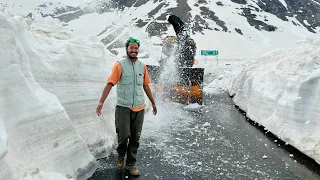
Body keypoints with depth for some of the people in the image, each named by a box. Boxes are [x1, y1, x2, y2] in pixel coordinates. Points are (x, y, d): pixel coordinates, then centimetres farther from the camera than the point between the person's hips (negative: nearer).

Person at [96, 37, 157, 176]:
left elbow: (146, 86, 15)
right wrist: (101, 102, -21)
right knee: (124, 136, -4)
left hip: (139, 108, 4)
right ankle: (121, 155, 29)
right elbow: (109, 84, -11)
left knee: (135, 138, 8)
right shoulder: (119, 65, -4)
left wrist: (153, 103, 18)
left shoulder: (142, 66, 8)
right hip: (123, 107, -3)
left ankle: (131, 164, 24)